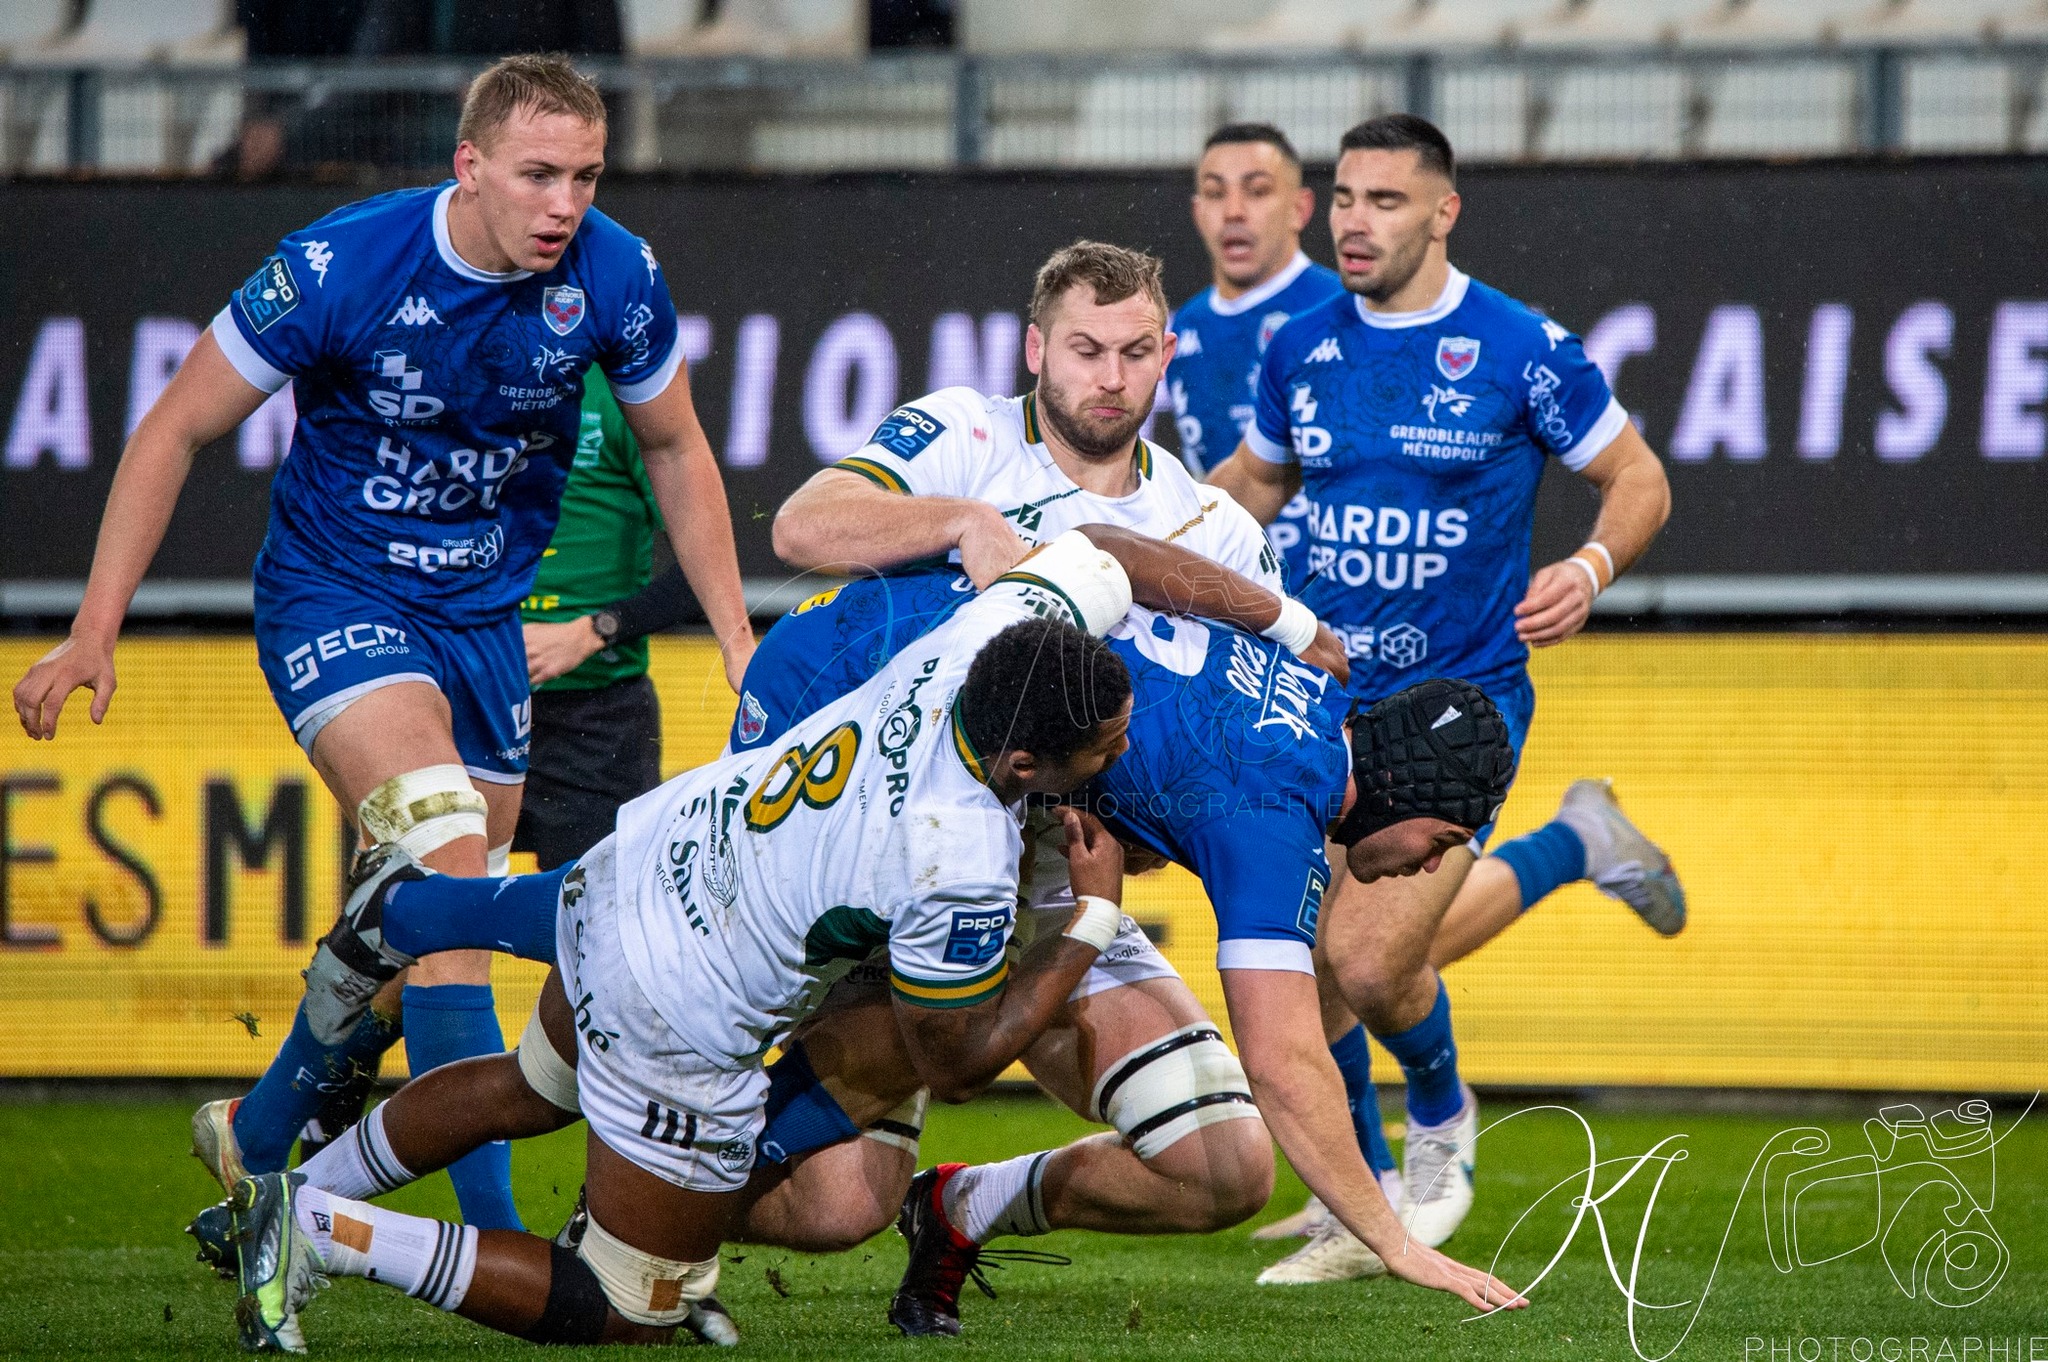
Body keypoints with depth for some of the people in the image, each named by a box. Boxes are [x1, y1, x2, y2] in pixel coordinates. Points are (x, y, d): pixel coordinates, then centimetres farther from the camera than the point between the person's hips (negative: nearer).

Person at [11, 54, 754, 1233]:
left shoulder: (618, 281, -12)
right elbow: (177, 430, -11)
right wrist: (95, 633, -14)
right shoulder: (339, 270, -22)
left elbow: (675, 447, 8)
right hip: (337, 596, -5)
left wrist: (739, 641, 6)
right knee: (445, 863, -25)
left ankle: (258, 1137, 37)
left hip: (492, 613, 5)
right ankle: (496, 1235, -28)